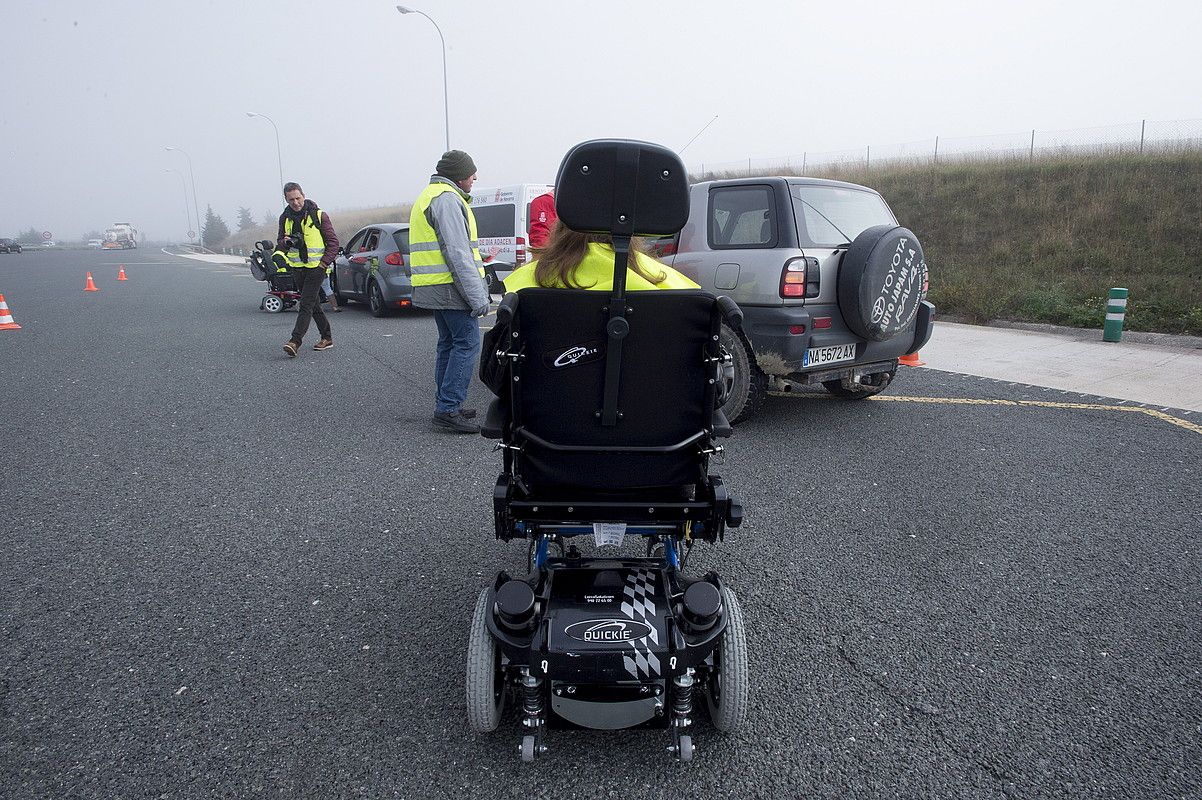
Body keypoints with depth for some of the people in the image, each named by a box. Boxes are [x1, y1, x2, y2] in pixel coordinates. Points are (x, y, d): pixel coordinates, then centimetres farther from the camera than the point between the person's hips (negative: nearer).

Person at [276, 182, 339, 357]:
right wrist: (284, 242, -11)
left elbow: (333, 242, -3)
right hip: (297, 268, 6)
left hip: (316, 267, -6)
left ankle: (295, 342, -19)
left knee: (306, 304, -13)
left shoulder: (319, 215, -6)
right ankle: (327, 337, 23)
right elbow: (280, 242, 14)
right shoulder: (285, 218, 8)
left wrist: (324, 263, -13)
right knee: (312, 304, 13)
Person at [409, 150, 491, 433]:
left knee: (449, 343, 15)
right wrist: (477, 296, -22)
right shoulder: (448, 199, -12)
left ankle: (445, 405, 19)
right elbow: (457, 253, -21)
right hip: (451, 287, -11)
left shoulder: (428, 196, 23)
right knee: (467, 343, -9)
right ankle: (448, 409, -10)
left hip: (436, 289, 11)